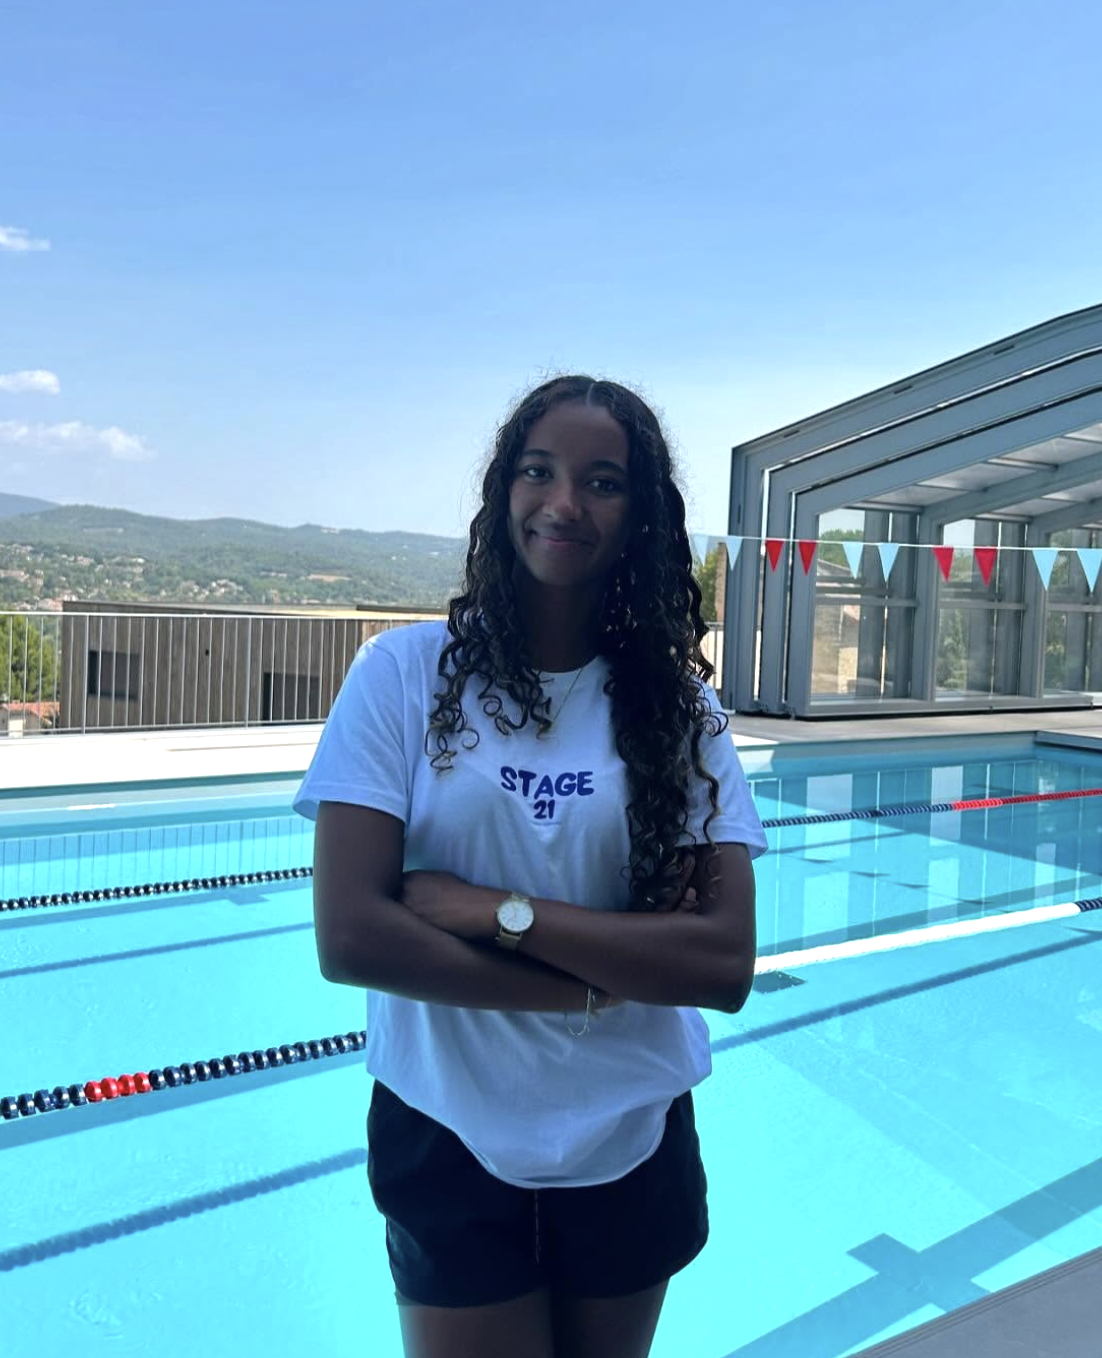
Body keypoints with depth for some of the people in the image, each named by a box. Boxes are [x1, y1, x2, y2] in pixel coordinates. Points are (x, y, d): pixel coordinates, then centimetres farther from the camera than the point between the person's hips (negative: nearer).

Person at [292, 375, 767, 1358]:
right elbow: (349, 939, -19)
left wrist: (495, 909, -22)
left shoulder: (677, 705, -6)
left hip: (632, 1148, 3)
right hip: (450, 1142, -2)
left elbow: (726, 966, -15)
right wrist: (608, 980, -17)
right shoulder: (408, 671, -12)